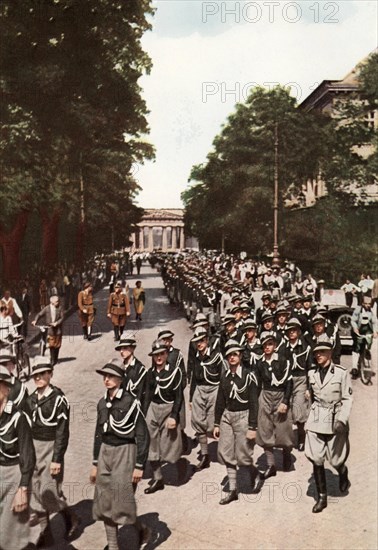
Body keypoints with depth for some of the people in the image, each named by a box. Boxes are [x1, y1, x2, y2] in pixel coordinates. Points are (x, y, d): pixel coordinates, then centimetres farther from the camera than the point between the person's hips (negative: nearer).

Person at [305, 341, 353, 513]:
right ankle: (321, 497, 14)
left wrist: (342, 420, -18)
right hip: (316, 420, 3)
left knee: (335, 460, 3)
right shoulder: (312, 373, 4)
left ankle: (343, 472, 41)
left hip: (336, 420, -3)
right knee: (316, 460, 0)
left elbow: (347, 399, -8)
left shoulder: (341, 373, -9)